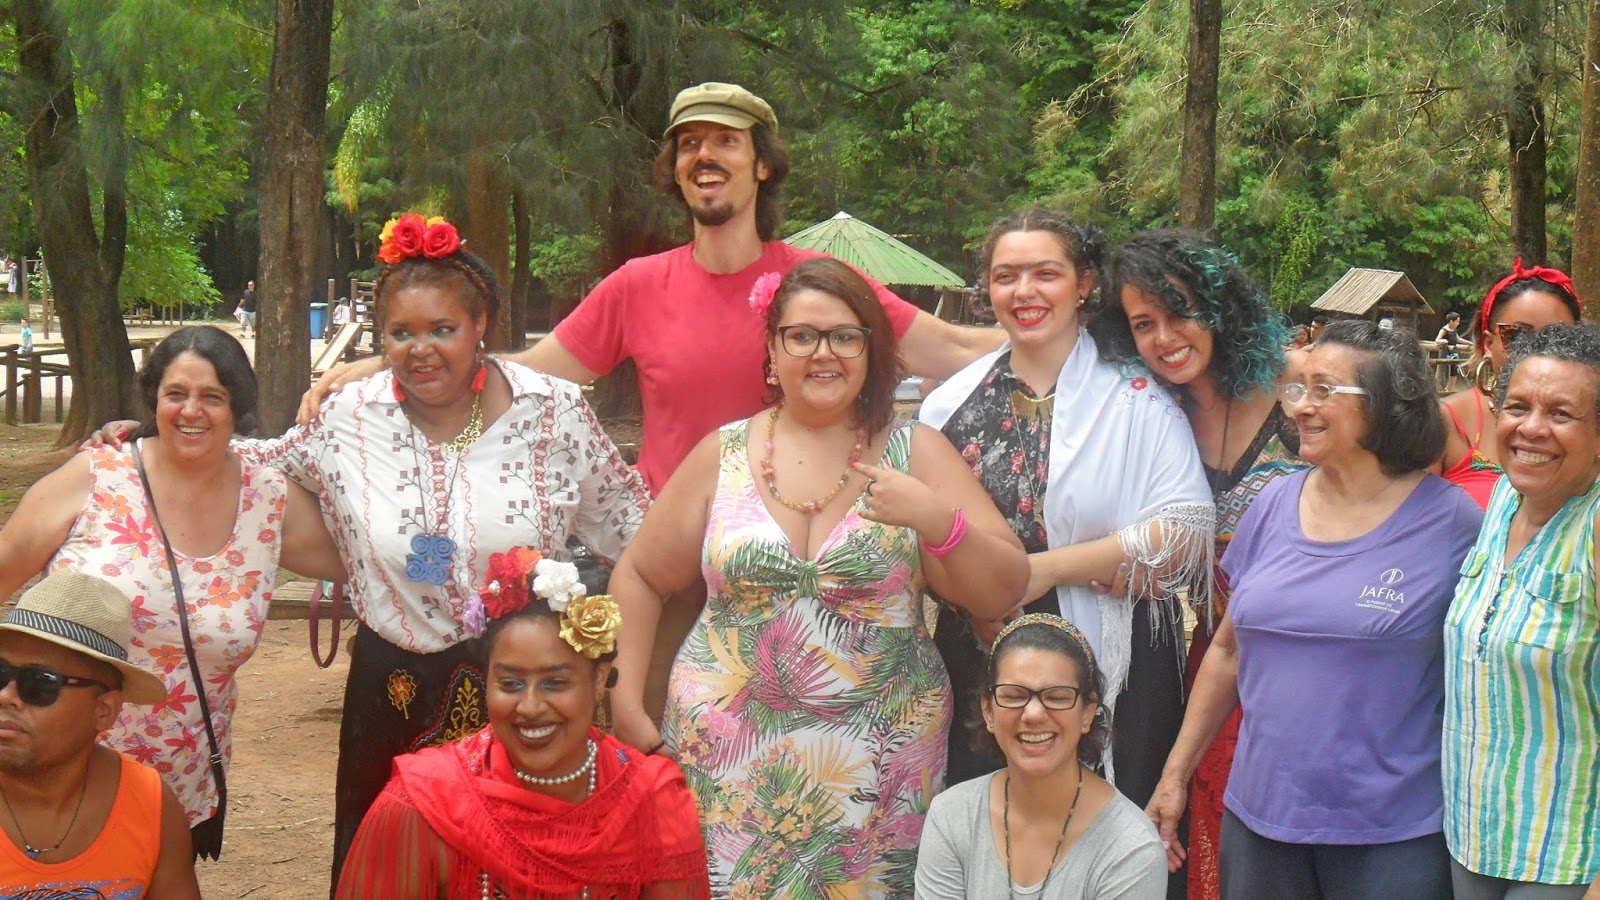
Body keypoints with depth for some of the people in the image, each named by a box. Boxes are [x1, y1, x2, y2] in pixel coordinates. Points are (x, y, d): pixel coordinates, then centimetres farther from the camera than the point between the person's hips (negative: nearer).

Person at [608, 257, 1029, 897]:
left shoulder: (915, 453, 2)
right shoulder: (724, 455, 5)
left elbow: (1002, 594, -3)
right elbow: (639, 578, 12)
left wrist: (938, 520, -21)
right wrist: (627, 707, 4)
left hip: (877, 767, 0)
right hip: (729, 762, 1)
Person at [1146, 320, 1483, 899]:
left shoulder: (1452, 522, -7)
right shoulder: (1274, 506, 6)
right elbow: (1228, 649, 13)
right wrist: (1175, 774, 12)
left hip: (1393, 834, -4)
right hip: (1257, 817, 4)